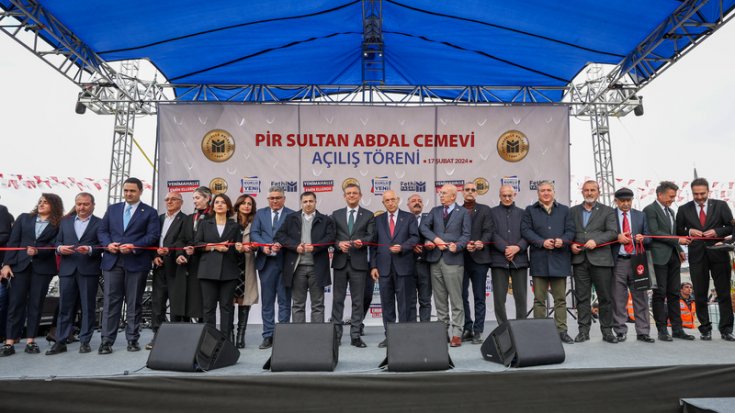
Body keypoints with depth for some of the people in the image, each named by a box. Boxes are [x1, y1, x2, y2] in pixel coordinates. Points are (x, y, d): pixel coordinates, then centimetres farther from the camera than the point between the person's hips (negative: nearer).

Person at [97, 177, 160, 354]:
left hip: (136, 262, -2)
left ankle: (133, 339, 13)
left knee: (134, 303, 5)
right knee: (110, 301, 1)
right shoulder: (112, 209, 16)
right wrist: (108, 244, -7)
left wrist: (133, 246, -17)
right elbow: (102, 230, 13)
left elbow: (153, 235, -5)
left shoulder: (149, 212, 5)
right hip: (112, 261, 3)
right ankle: (107, 340, 7)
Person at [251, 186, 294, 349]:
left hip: (284, 262, -2)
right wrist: (264, 246, -13)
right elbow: (254, 233, 3)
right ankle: (268, 336, 14)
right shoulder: (260, 213, 12)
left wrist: (281, 244, -20)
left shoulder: (292, 215, 3)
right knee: (267, 301, 7)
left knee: (284, 301, 3)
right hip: (266, 262, 3)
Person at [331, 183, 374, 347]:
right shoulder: (336, 214, 13)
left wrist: (362, 241, -20)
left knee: (358, 301, 2)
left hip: (359, 262, -1)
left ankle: (355, 335, 8)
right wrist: (338, 244, -13)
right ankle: (336, 333, 12)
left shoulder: (368, 215, 9)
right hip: (340, 261, 1)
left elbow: (371, 236, 0)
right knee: (338, 299, 4)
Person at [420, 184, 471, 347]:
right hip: (435, 259, 4)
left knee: (456, 299, -3)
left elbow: (466, 234, -1)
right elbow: (424, 227, 4)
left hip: (453, 260, -4)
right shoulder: (435, 211, 16)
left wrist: (457, 246, -19)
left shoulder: (463, 213, 6)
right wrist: (436, 239, -10)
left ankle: (457, 334, 2)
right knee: (439, 299, 9)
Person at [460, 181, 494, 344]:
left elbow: (489, 231, -1)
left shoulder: (484, 210, 9)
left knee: (479, 297, 2)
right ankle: (467, 329, 14)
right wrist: (464, 245, -13)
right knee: (462, 296, 4)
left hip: (479, 258, -1)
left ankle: (478, 331, 6)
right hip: (461, 258, 1)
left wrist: (481, 243, -19)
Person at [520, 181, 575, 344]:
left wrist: (563, 240, -13)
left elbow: (570, 230, 8)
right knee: (539, 299, 3)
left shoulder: (564, 210, 15)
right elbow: (526, 230, -1)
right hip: (539, 260, -1)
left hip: (559, 259, 2)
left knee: (560, 298, 5)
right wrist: (542, 242, -14)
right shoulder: (530, 210, 9)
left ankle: (561, 330, 12)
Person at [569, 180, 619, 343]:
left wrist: (596, 241, -17)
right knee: (582, 296, 3)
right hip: (579, 259, 2)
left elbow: (613, 232, -4)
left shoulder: (607, 211, 7)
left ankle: (607, 330, 13)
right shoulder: (573, 211, 15)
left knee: (605, 297, 3)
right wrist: (571, 244, -3)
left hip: (600, 258, -2)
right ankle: (583, 330, 10)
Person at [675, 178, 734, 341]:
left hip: (718, 254, 0)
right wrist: (689, 232, -10)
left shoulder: (721, 205, 5)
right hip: (697, 256, 1)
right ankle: (705, 329, 14)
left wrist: (717, 231, -12)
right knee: (700, 295, 5)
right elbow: (678, 231, 9)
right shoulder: (684, 209, 6)